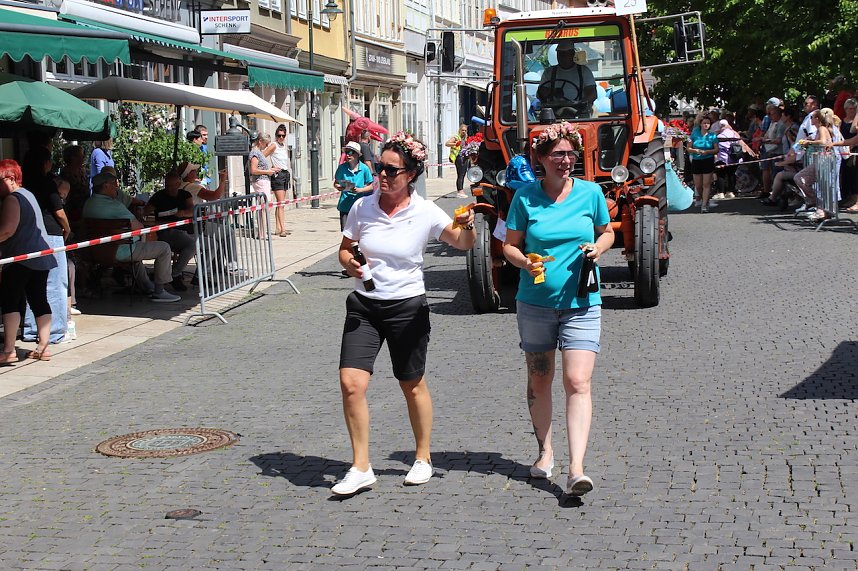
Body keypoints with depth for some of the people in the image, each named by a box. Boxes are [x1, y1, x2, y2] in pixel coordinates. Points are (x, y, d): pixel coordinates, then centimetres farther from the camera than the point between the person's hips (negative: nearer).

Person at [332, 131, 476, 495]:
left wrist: (467, 226, -36)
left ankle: (423, 458, 32)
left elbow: (463, 244, -14)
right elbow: (345, 249, 10)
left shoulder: (425, 213, -8)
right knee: (351, 383, -10)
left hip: (407, 307, -2)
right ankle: (360, 468, 2)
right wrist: (350, 264, -12)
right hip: (364, 305, 2)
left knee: (413, 386, 11)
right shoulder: (362, 207, -2)